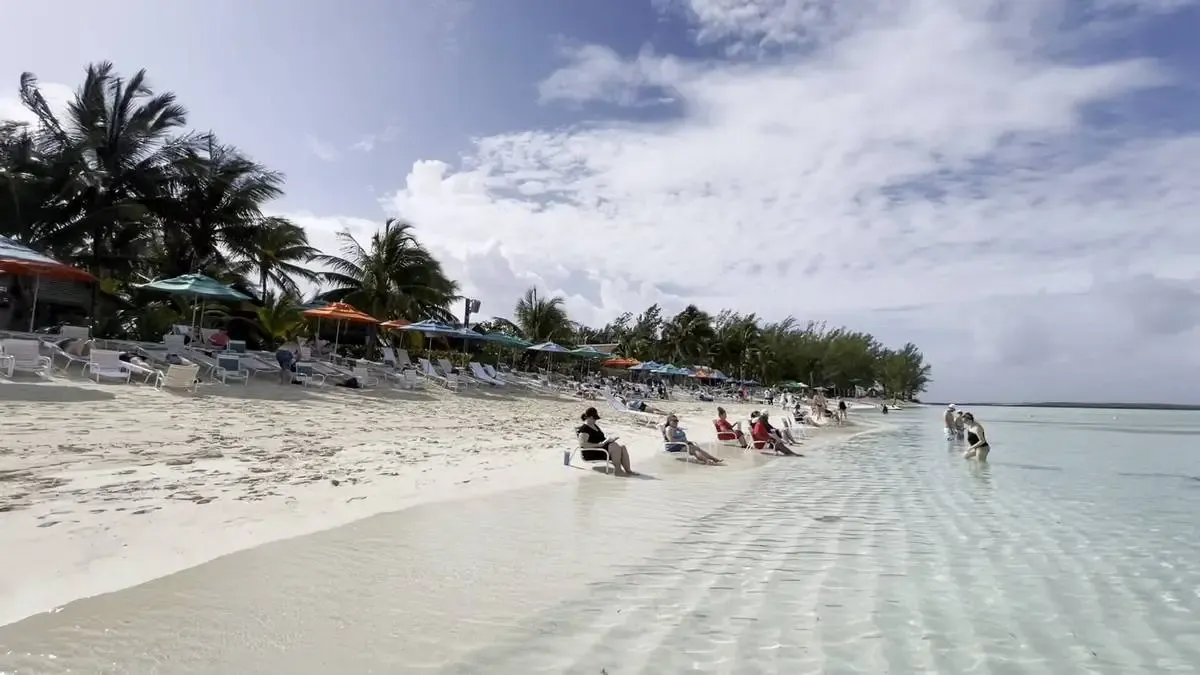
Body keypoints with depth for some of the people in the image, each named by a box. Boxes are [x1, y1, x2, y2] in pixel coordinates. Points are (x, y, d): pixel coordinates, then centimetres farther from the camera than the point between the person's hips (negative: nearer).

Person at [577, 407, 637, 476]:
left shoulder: (595, 426, 20)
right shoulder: (584, 429, -13)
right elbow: (582, 444, -25)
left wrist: (608, 439, 4)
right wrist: (599, 444, -25)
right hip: (591, 453, -10)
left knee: (622, 447, -11)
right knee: (616, 447, -28)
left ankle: (628, 470, -14)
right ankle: (618, 470, -23)